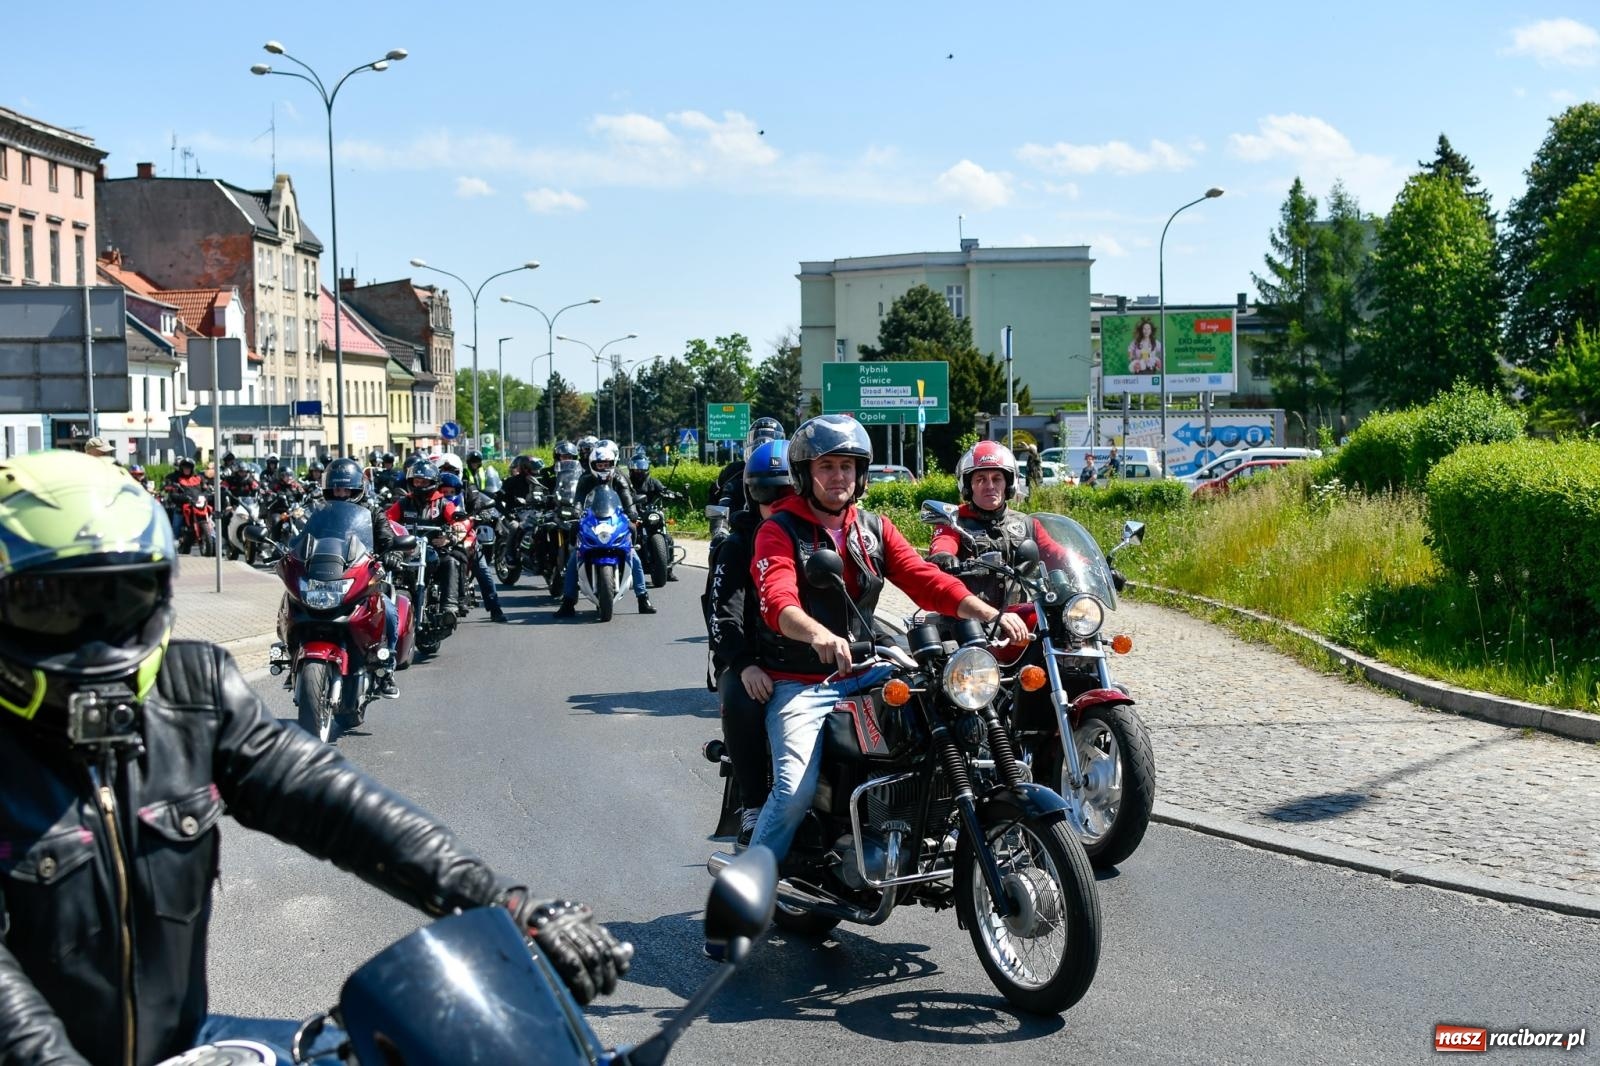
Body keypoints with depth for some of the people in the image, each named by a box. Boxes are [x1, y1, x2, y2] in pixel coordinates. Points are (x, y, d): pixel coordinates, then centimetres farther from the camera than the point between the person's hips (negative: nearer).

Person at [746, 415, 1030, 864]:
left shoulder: (875, 528, 12)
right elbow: (778, 601, -23)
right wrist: (819, 636, -46)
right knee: (796, 791, -24)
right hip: (800, 685, -5)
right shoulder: (778, 531, -4)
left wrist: (992, 615, -18)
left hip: (865, 674, 5)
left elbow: (925, 578, -1)